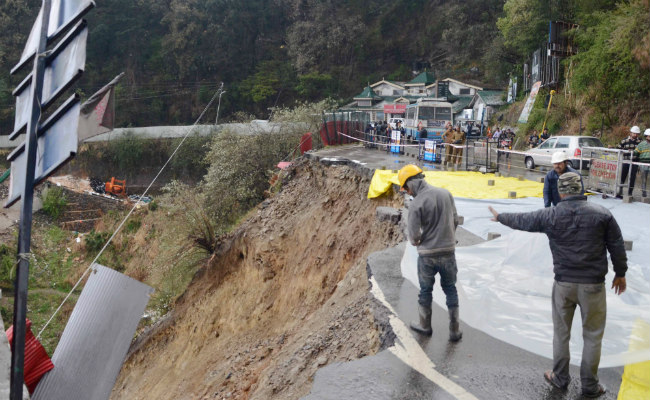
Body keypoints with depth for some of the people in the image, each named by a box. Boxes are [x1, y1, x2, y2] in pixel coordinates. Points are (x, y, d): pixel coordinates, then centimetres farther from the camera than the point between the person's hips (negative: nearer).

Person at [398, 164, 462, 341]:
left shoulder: (416, 204, -18)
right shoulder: (446, 193, -3)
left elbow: (414, 236, -16)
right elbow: (455, 220, 6)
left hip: (427, 254, -3)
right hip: (449, 250, 4)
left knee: (426, 290, 17)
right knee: (450, 290, 17)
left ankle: (425, 325, 34)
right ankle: (455, 330, 22)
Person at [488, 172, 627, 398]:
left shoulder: (551, 216, -7)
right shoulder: (602, 214, -8)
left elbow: (522, 220, 7)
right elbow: (617, 246, -2)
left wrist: (500, 217, 25)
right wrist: (620, 273, 13)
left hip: (563, 284, 1)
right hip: (593, 285, 0)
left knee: (561, 333, 16)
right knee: (592, 335, 12)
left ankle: (560, 378, 30)